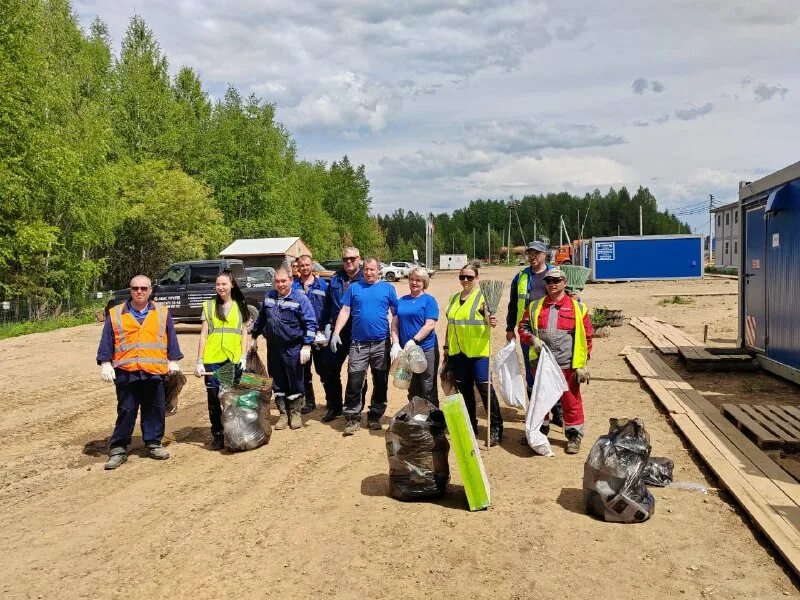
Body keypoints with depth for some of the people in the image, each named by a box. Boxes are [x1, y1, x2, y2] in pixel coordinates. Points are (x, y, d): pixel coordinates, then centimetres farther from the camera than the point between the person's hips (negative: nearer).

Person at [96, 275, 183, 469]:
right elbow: (106, 342, 8)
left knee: (154, 410, 7)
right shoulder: (116, 314, 8)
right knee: (126, 411, 3)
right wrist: (105, 363, 0)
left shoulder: (162, 313, 10)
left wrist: (173, 361, 8)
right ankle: (118, 448, 12)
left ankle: (153, 443, 19)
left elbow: (171, 339, 12)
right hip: (126, 372, -1)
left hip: (155, 371, 1)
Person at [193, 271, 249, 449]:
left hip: (234, 360, 0)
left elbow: (244, 334, 9)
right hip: (212, 359, 0)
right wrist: (199, 361, -1)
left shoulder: (240, 307, 9)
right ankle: (217, 433, 14)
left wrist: (244, 357, -2)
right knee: (214, 398, 2)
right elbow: (203, 335, 5)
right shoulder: (209, 306, 7)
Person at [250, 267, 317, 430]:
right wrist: (254, 336, 22)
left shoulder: (300, 298, -9)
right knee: (277, 383, 11)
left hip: (293, 348, -5)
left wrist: (306, 345, -17)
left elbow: (310, 323, -12)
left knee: (294, 382, 5)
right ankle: (283, 414, 24)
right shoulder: (268, 296, 7)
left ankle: (295, 413, 21)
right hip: (273, 347, 5)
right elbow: (260, 318, 21)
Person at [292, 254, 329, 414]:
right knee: (304, 370, 10)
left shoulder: (322, 284, 2)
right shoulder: (293, 286, 4)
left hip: (319, 334, -2)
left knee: (323, 369, 2)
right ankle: (310, 401, 22)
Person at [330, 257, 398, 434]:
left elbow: (396, 313, 6)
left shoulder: (388, 288, 6)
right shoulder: (354, 287, 7)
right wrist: (336, 333, -5)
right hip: (358, 343, 0)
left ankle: (375, 416, 22)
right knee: (354, 381, -5)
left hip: (381, 343, 1)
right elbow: (345, 311, 4)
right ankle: (353, 418, 5)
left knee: (380, 382, 9)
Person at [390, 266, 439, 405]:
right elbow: (395, 323, 8)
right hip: (406, 350, 5)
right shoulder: (402, 301, 12)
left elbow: (430, 325, -11)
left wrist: (414, 340, -20)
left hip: (426, 349, -4)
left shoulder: (429, 300, -1)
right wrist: (395, 344, -6)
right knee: (412, 389, 14)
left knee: (428, 389, 0)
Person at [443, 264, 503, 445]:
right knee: (463, 389, 12)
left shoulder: (482, 296, -4)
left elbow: (488, 319, -14)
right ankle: (470, 425, 26)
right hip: (457, 351, 6)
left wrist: (491, 322, -36)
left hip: (478, 350, -6)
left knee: (484, 387, -7)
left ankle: (496, 428, 2)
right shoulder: (454, 298, 14)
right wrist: (447, 346, 18)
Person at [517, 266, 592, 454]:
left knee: (571, 402, 5)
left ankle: (574, 436, 20)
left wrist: (581, 364, -4)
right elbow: (523, 327, 12)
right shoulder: (535, 307, 7)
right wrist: (533, 339, -9)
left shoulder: (577, 307, -1)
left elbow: (586, 336, 0)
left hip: (567, 365, -3)